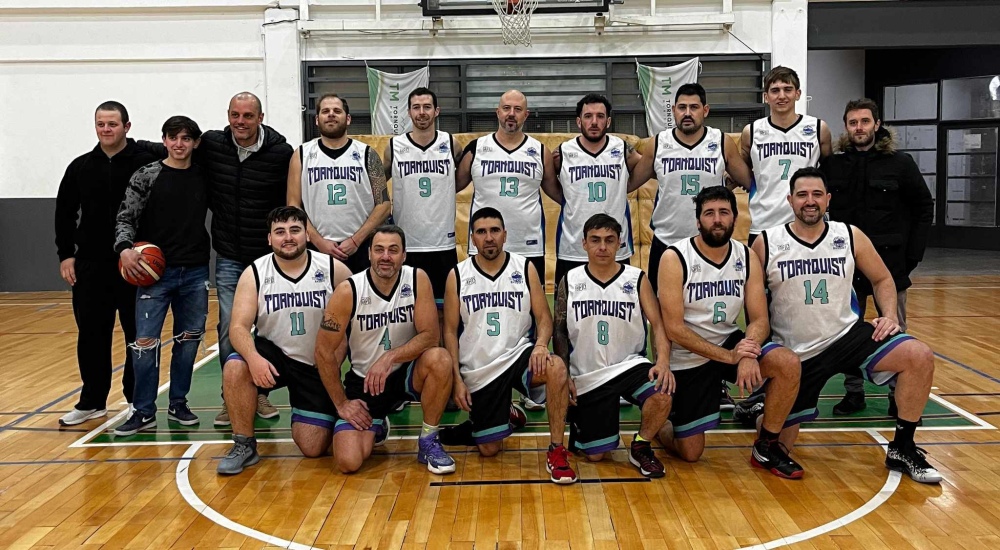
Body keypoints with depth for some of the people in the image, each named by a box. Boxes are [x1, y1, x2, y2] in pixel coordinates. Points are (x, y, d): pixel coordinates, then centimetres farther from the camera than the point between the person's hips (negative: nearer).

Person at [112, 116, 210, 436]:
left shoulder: (204, 178, 5)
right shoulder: (146, 176, -2)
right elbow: (126, 218, -4)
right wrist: (124, 248, -20)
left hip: (195, 273, 3)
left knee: (189, 340, 9)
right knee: (145, 342, -5)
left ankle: (178, 404, 24)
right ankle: (144, 413, 7)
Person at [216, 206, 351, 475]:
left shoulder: (334, 269, -11)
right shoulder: (254, 274, -9)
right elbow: (239, 326, -16)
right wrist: (254, 358, -36)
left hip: (319, 366, -1)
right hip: (274, 355, 1)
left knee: (313, 448, -6)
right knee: (235, 368, -32)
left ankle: (327, 417, 30)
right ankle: (244, 445, -12)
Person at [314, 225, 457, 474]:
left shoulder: (418, 280, -12)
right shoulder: (348, 291, -16)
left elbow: (430, 336, -15)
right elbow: (324, 351, -10)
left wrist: (390, 357, -30)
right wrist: (341, 403, -8)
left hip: (406, 372, 1)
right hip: (364, 380, -1)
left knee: (440, 359, -33)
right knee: (348, 462, -17)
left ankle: (428, 441, -10)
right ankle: (376, 426, 20)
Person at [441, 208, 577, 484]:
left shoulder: (525, 268, 0)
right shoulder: (457, 276, -1)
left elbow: (544, 317, 1)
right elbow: (450, 331, 2)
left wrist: (541, 344, -22)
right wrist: (457, 379, -6)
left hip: (518, 356, 0)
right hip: (478, 370, 1)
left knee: (556, 368, -34)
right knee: (489, 450, 0)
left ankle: (556, 451, -20)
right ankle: (508, 416, 36)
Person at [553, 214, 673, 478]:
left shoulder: (637, 279, -1)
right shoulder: (570, 281, 0)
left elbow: (658, 324, -5)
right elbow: (559, 331, 4)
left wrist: (663, 361, -23)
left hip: (628, 364, 0)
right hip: (587, 376, 0)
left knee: (662, 395, -33)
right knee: (594, 455, -1)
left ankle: (641, 446, -3)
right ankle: (578, 420, 35)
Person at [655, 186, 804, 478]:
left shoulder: (747, 257, -4)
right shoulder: (675, 258, -17)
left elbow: (760, 320, -7)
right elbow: (674, 329, -21)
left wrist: (747, 354, -28)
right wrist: (728, 357, -27)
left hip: (731, 343, 4)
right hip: (687, 357, -3)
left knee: (788, 364, -24)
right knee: (690, 453, -1)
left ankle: (766, 448, -4)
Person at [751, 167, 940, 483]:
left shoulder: (850, 237, -2)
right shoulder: (766, 244, -8)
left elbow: (882, 279, 12)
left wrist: (890, 316, -4)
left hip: (848, 335, 2)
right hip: (796, 354, -2)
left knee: (919, 357, -23)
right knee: (777, 442, 0)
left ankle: (902, 450, -8)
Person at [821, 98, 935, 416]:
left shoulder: (900, 163, -4)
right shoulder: (833, 166, 1)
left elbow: (924, 209, 1)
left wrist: (913, 255, -4)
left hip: (889, 263, -2)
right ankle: (854, 393, 21)